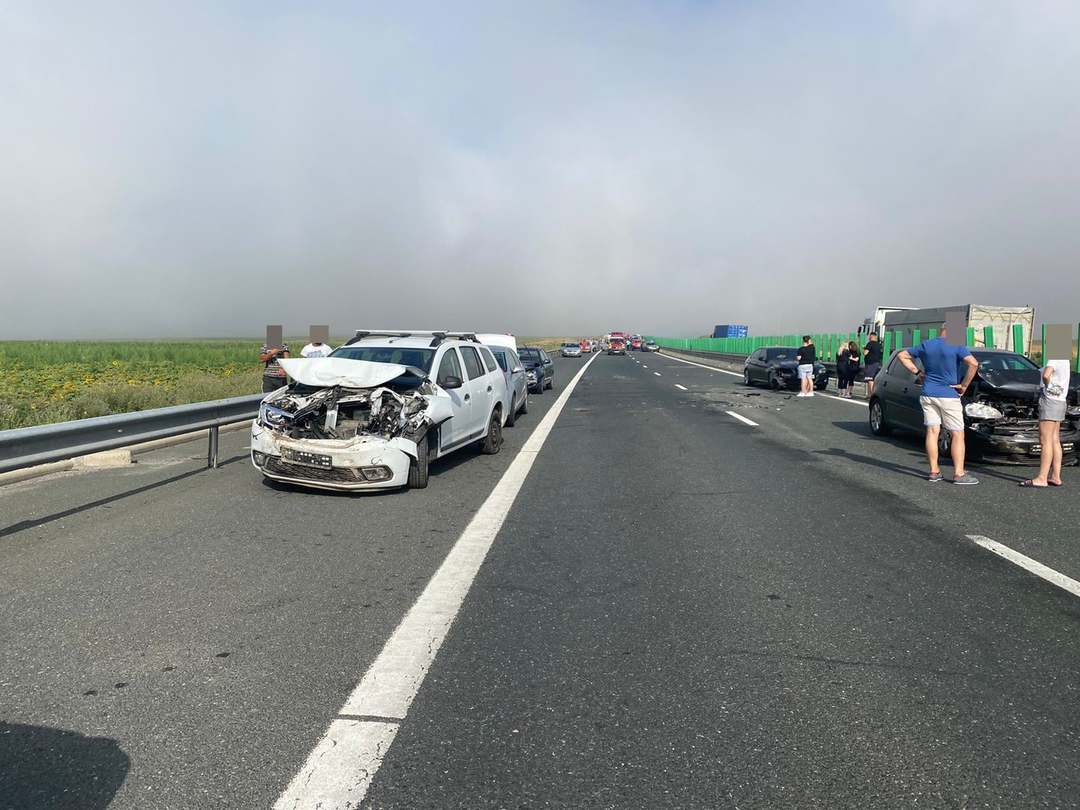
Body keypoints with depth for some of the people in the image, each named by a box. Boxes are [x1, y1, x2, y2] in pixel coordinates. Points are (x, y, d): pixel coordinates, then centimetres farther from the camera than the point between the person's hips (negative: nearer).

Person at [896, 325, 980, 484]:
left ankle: (934, 471, 7)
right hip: (948, 396, -5)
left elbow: (902, 355, 15)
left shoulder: (925, 345, 7)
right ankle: (959, 474, -1)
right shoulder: (957, 347, -10)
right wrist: (964, 385, -12)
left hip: (927, 395, 5)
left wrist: (917, 372, 11)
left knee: (932, 431, 6)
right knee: (957, 435, 1)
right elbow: (974, 364, -23)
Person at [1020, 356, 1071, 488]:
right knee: (1055, 441, 12)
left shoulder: (1055, 357, -14)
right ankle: (1055, 477, 15)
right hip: (1060, 401, 10)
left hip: (1050, 400, -10)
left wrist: (1047, 385, -9)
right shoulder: (1064, 359, 15)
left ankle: (1042, 478, -11)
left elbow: (1046, 375, -27)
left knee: (1046, 441, -10)